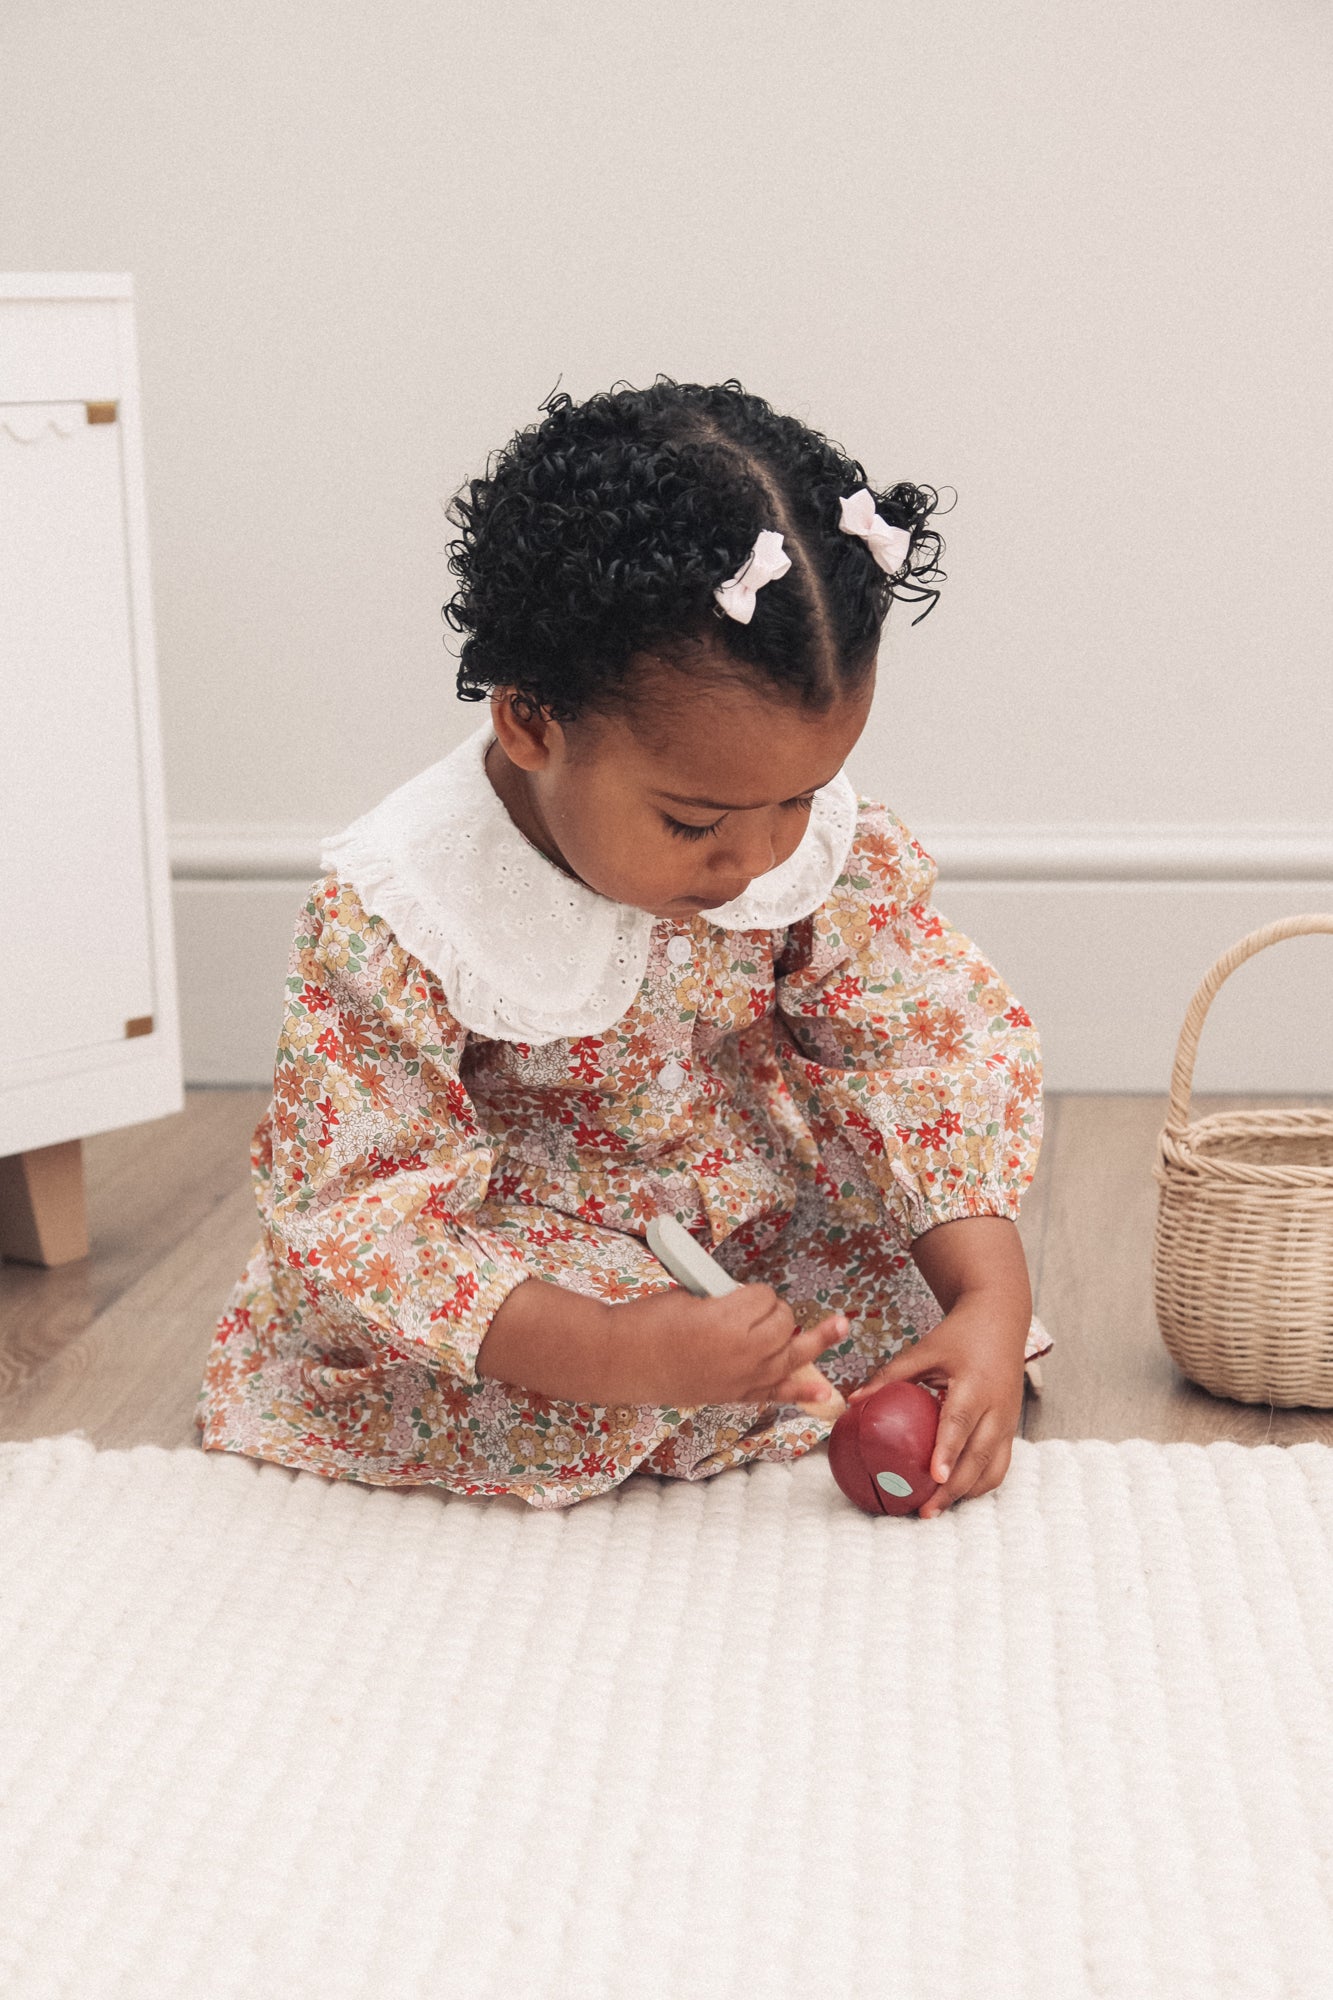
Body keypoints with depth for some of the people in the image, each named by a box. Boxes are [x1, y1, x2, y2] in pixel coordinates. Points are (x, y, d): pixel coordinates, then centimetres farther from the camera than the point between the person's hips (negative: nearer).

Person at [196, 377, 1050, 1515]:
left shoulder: (821, 846, -18)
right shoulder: (393, 919, -30)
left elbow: (948, 1047, -11)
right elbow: (354, 1213, -30)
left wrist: (991, 1303, -27)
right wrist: (613, 1357, -43)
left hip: (748, 1208, 5)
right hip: (519, 1248, -4)